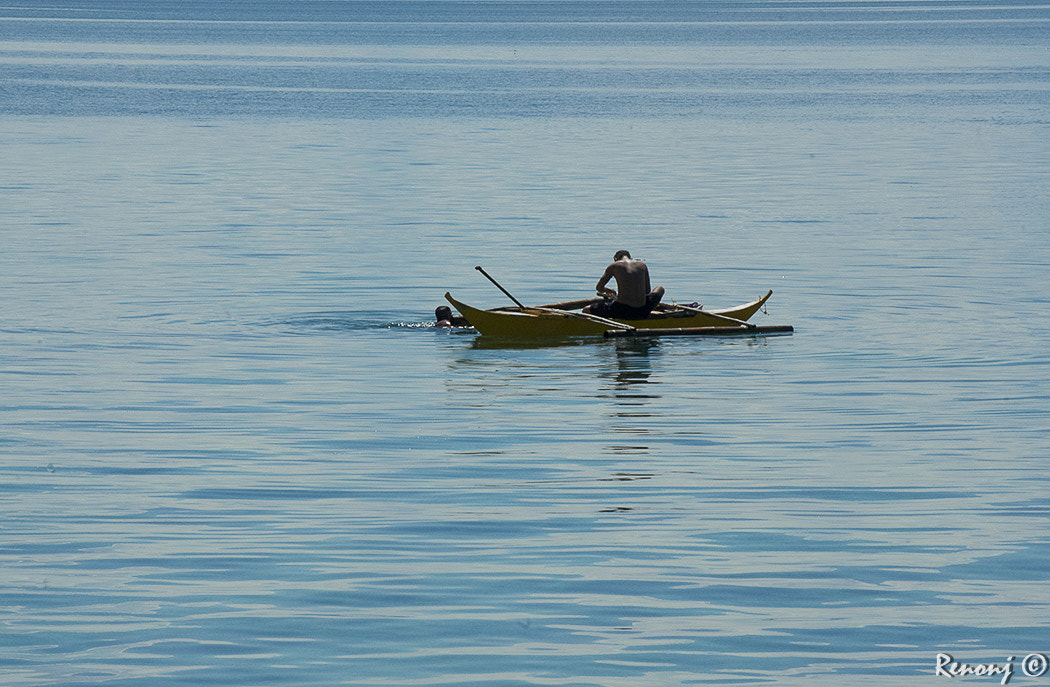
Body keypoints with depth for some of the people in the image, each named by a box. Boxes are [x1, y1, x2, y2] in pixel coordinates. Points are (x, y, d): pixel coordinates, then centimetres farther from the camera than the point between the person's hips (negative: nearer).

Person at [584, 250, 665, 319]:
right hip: (642, 311, 2)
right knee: (660, 289, 36)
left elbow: (599, 288, 14)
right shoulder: (642, 265, 13)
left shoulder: (614, 266, 6)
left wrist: (610, 291, 36)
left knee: (586, 311, 17)